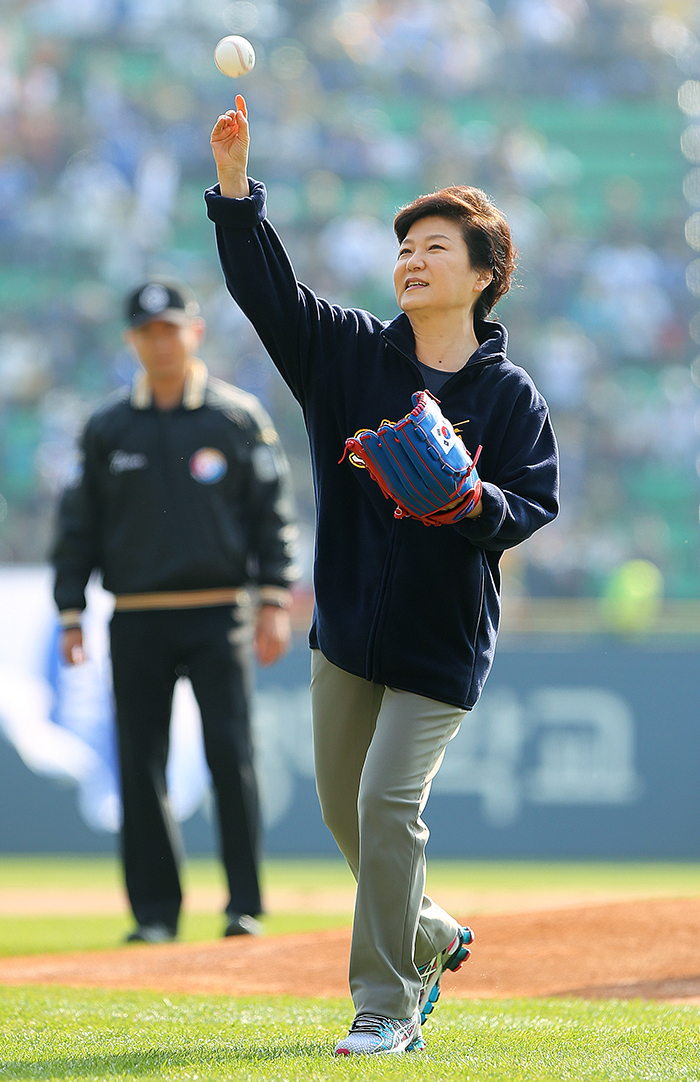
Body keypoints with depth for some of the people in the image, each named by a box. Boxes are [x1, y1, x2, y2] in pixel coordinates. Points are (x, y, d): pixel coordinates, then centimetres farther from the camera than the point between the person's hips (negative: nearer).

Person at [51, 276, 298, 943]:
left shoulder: (239, 418, 4)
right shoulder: (107, 428, 9)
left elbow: (273, 516, 3)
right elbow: (78, 525, 11)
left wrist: (274, 603, -6)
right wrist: (70, 617, 5)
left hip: (218, 616, -2)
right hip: (136, 621, 2)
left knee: (230, 753, -9)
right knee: (140, 765, 0)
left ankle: (245, 905, -4)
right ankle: (155, 911, 6)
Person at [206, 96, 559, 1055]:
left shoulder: (510, 395, -5)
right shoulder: (350, 352, 3)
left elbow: (537, 504, -6)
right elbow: (267, 289, -7)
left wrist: (480, 503, -28)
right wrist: (235, 185, -19)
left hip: (443, 637, -5)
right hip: (348, 624, 5)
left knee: (389, 804, -14)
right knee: (345, 812, 13)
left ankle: (387, 1005, -4)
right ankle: (432, 937, 38)